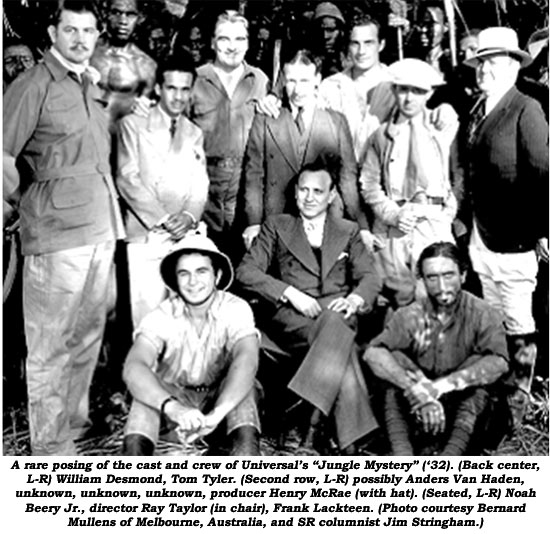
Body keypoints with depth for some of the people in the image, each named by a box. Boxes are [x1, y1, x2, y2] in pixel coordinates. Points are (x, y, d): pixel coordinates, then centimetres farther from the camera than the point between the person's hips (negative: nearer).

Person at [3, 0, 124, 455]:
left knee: (89, 333, 16)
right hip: (58, 233, -7)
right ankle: (50, 446, 11)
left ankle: (76, 423, 31)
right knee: (51, 344, 0)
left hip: (100, 229, 8)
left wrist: (113, 219, 14)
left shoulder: (91, 85, 15)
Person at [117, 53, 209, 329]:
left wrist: (189, 216, -9)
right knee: (146, 314, -10)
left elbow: (200, 185, 11)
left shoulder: (194, 134, 19)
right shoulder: (133, 124, 6)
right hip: (144, 235, -3)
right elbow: (127, 178, -3)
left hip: (183, 237, 3)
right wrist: (161, 219, -11)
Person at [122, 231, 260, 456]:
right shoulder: (161, 316, -17)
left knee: (243, 381, -32)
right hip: (173, 395, 0)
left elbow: (246, 361, -36)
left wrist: (216, 413, -53)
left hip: (222, 397, 0)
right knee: (145, 384, -31)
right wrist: (172, 407, -52)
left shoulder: (236, 309, -18)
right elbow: (133, 367, -33)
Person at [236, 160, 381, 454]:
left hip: (337, 312, 2)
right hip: (291, 316, -1)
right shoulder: (276, 225, 18)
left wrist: (354, 300, -11)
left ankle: (314, 416, -39)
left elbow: (369, 277, 15)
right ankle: (349, 441, -37)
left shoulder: (348, 231, 24)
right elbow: (246, 271, 5)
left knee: (336, 326, -38)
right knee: (340, 339, -35)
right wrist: (290, 292, -10)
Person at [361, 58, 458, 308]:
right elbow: (369, 184, 7)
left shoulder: (442, 130, 9)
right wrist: (393, 213, -6)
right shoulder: (381, 135, 10)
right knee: (399, 301, 4)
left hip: (434, 224, -1)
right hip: (391, 225, 1)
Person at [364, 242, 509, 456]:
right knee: (395, 359, -21)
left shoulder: (481, 314, -9)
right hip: (417, 413, 1)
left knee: (478, 363, -26)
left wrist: (441, 386, -35)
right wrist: (417, 390, -35)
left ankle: (453, 453, -35)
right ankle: (402, 451, -32)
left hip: (466, 408, -1)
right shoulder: (411, 315, -6)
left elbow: (499, 363, -26)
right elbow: (373, 353, -21)